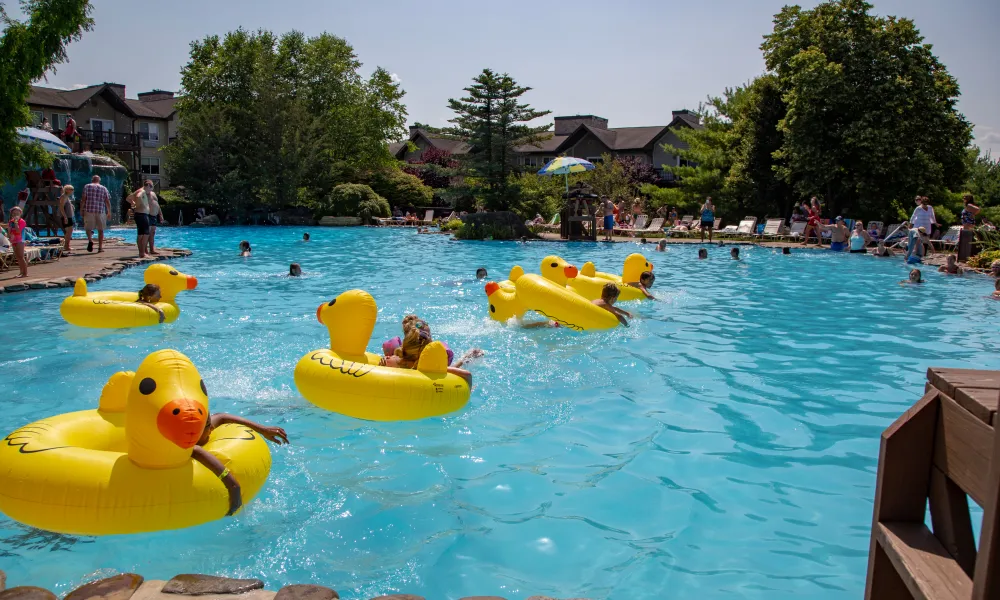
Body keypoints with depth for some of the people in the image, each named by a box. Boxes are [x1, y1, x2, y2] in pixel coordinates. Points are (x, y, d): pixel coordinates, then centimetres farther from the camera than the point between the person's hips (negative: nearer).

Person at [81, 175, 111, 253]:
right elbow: (107, 201, 4)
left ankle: (90, 240, -20)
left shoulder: (87, 186, 4)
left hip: (89, 210, -1)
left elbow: (83, 199, -2)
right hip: (101, 211, 1)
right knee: (100, 230, 8)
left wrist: (81, 210, 3)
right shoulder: (104, 188, 7)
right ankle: (100, 247, 7)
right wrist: (109, 212, 12)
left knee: (88, 227, 9)